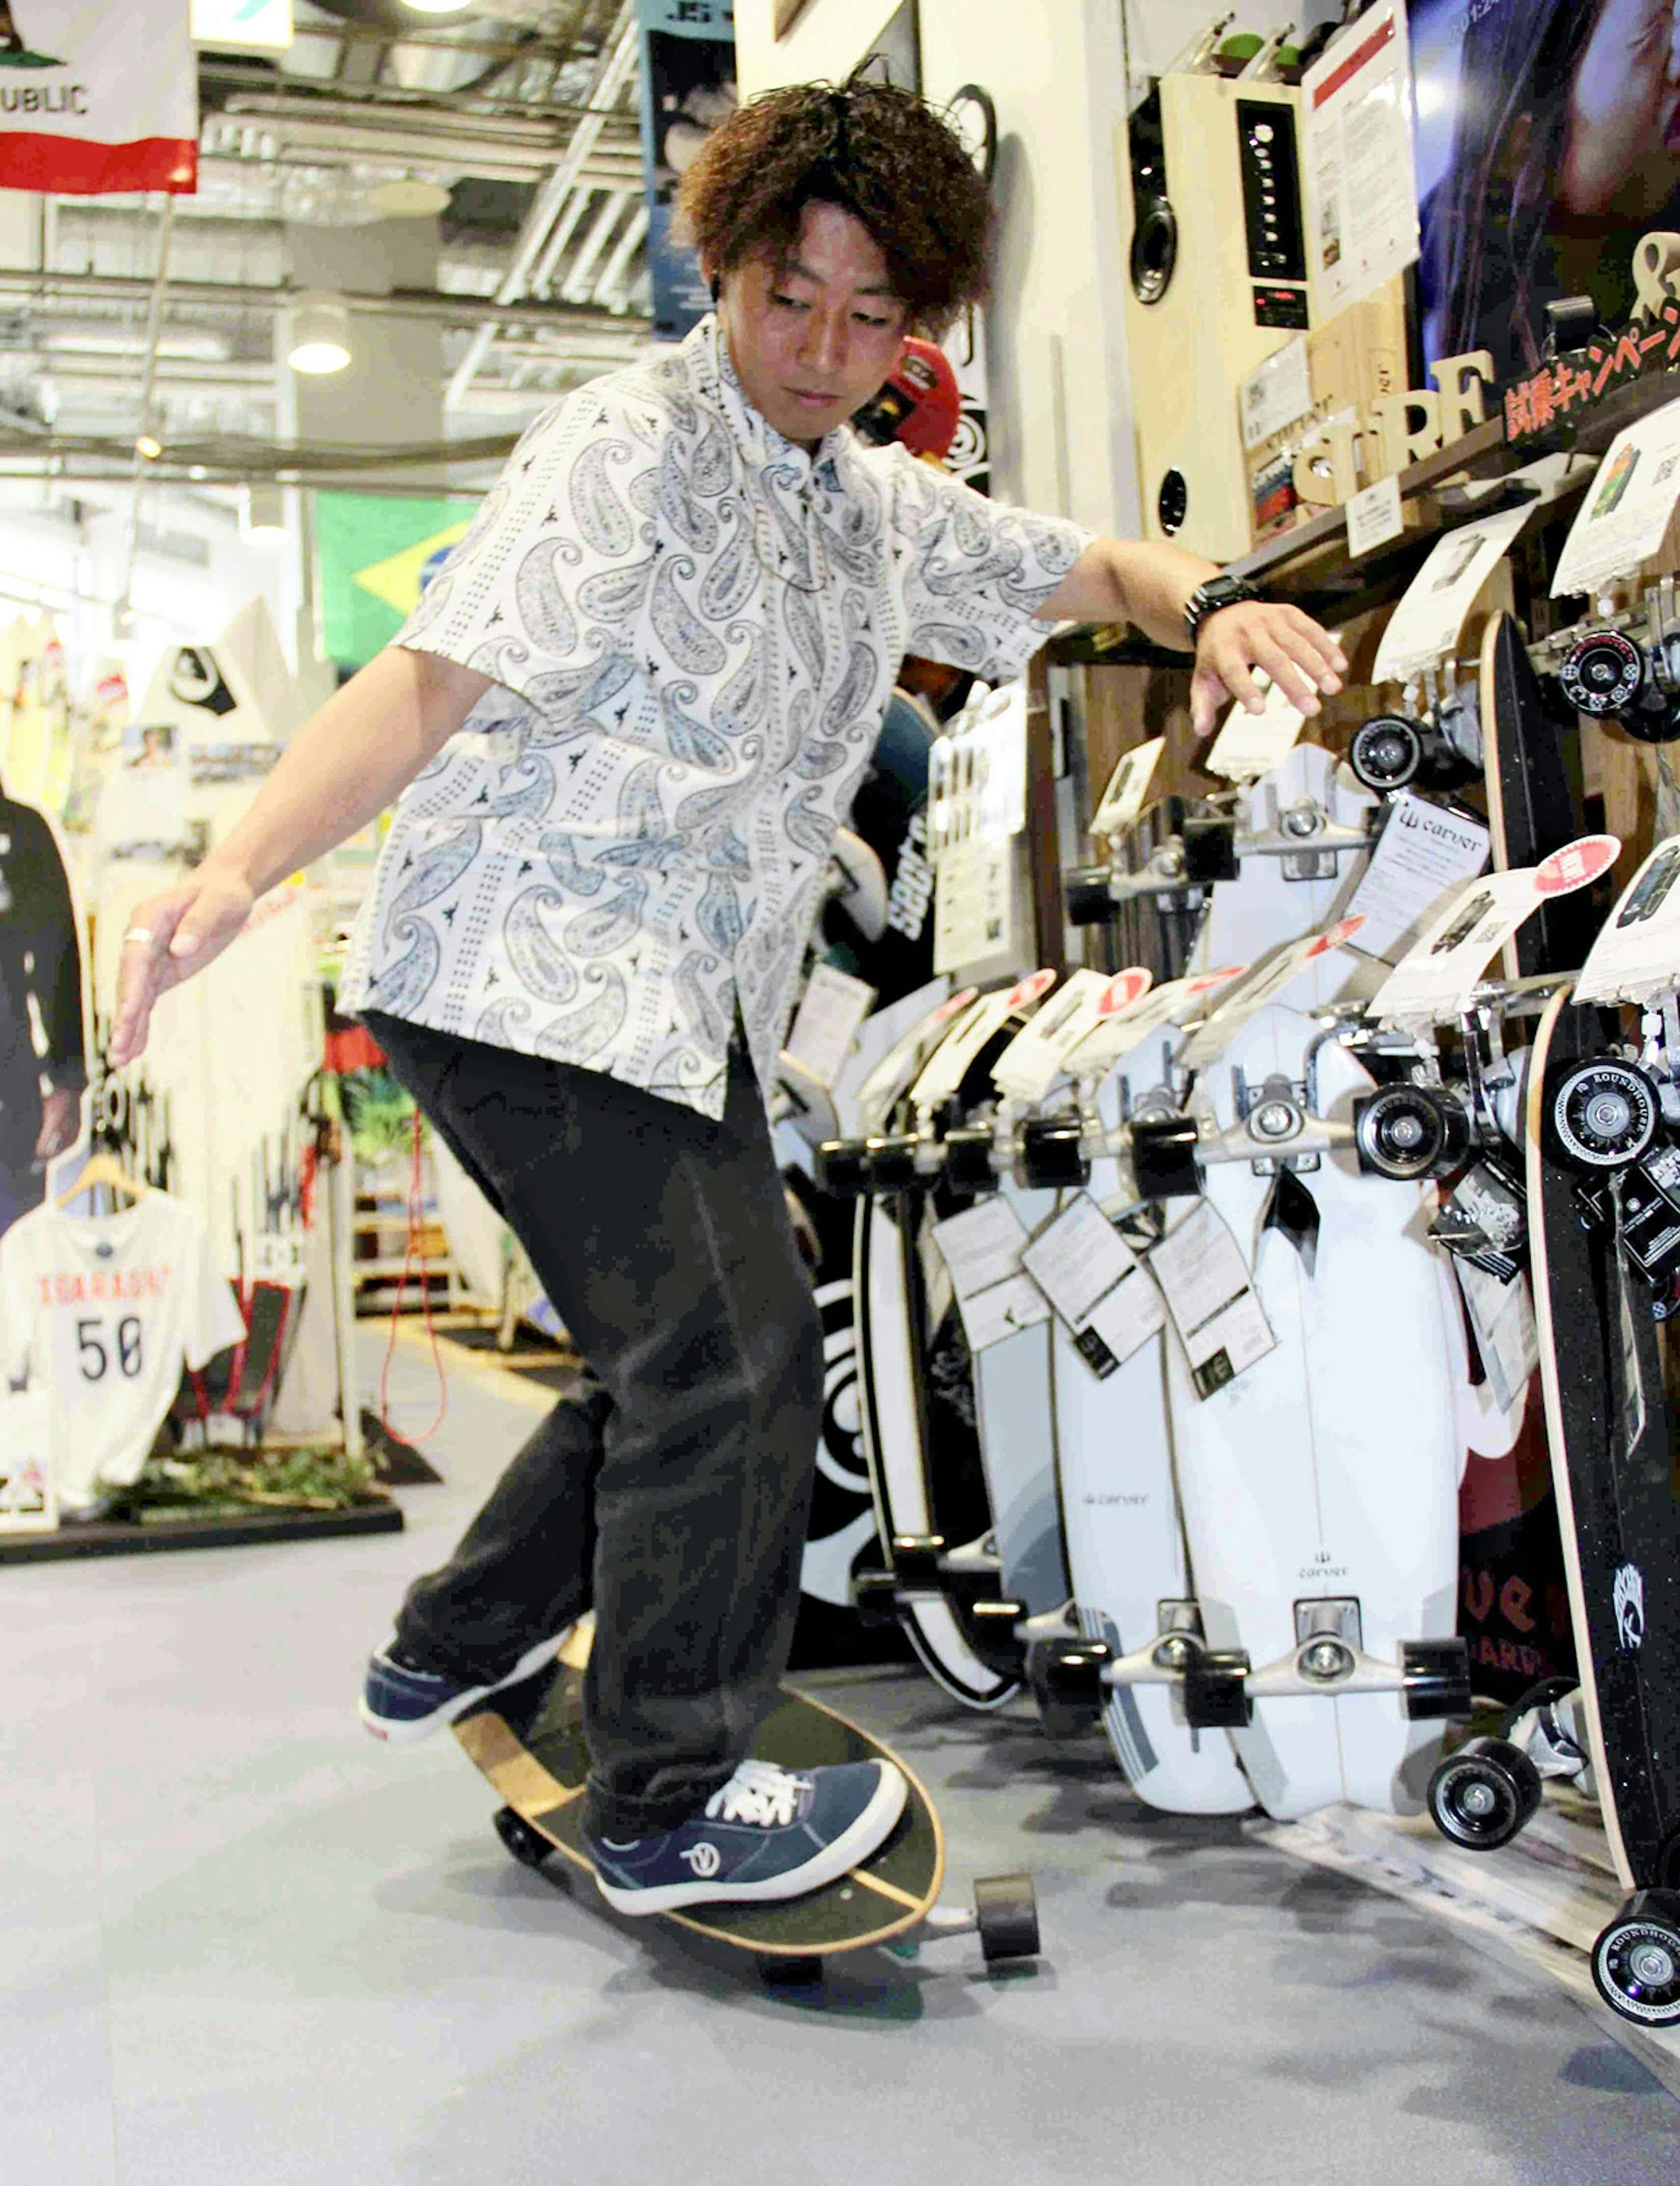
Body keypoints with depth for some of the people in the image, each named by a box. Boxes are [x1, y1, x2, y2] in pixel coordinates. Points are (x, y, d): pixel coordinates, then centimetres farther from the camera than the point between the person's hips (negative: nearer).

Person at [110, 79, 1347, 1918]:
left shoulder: (882, 505, 15)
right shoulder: (628, 452, -10)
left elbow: (1087, 570, 25)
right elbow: (429, 679, -20)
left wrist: (1215, 610, 2)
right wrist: (235, 871, -34)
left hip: (687, 1007, 9)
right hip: (528, 973, -9)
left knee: (688, 1361, 16)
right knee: (731, 1358, -10)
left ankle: (454, 1650, 35)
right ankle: (668, 1805, 6)